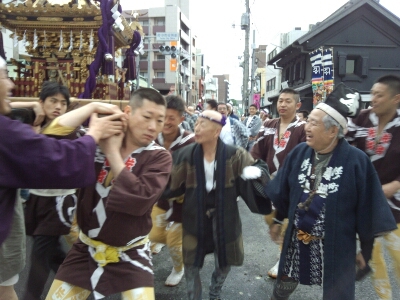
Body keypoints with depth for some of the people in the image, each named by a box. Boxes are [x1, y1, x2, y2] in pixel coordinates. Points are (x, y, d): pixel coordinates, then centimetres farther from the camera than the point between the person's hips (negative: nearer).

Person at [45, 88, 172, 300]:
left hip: (129, 253, -2)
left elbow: (140, 200, -28)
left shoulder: (159, 157, -13)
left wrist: (112, 153, -22)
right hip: (86, 248, 3)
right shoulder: (98, 141, -6)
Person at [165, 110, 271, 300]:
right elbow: (172, 183, -7)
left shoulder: (233, 155, -14)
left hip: (224, 216, 0)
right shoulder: (186, 154, -11)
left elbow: (260, 167, -9)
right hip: (194, 216, 0)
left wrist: (255, 170, -32)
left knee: (224, 262, 17)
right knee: (191, 263, 9)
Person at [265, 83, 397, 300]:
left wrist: (366, 249, -4)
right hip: (296, 240, 4)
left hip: (336, 246, -3)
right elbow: (281, 193, 6)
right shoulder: (299, 152, -6)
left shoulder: (356, 161, -18)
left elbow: (367, 211, -11)